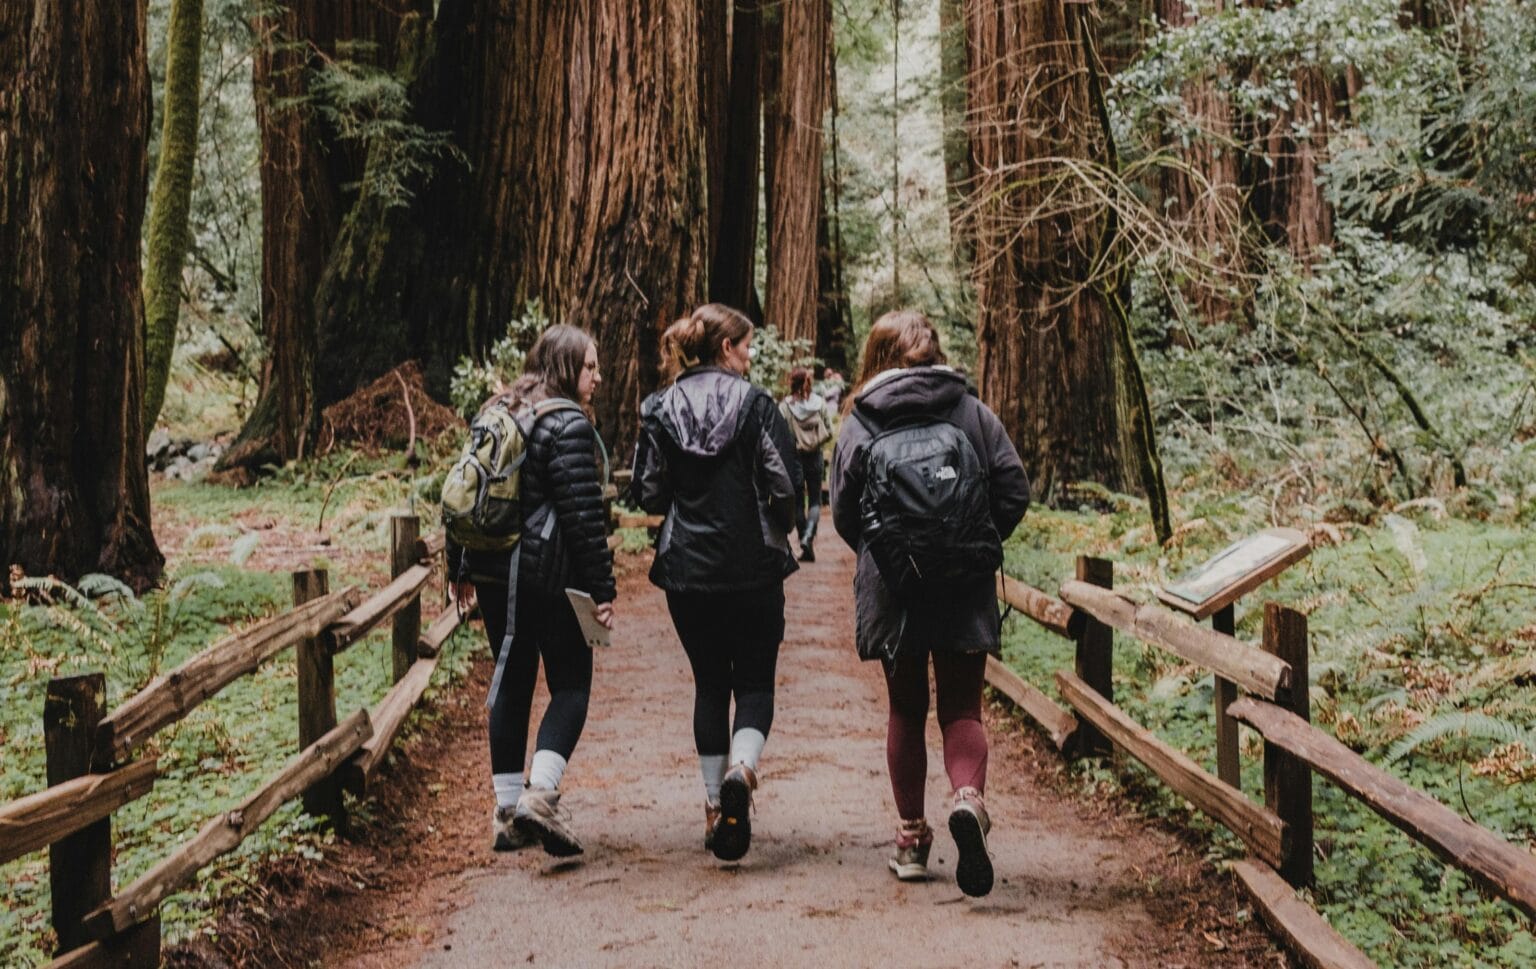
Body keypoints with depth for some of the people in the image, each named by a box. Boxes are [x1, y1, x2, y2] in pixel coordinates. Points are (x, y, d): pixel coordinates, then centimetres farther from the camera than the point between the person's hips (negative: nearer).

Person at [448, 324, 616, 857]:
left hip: (492, 570, 7)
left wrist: (461, 568, 23)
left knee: (511, 681, 13)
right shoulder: (568, 425, -11)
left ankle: (508, 811, 14)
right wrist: (602, 588, -13)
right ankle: (540, 792, -16)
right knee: (571, 683, 1)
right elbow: (583, 513, -16)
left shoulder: (497, 415, 13)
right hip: (547, 575, -7)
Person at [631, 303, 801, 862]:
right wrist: (778, 529, 10)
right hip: (754, 569, -2)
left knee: (709, 683, 14)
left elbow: (648, 495, -1)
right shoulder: (755, 404, -6)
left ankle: (716, 806, 13)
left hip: (686, 570, 3)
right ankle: (742, 767, -18)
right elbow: (785, 486, -11)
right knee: (755, 681, 9)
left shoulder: (660, 409, 1)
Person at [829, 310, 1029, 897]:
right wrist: (979, 547, 11)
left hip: (891, 587, 0)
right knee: (962, 709, 7)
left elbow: (843, 514, 0)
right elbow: (1015, 491, -2)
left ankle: (911, 841, 17)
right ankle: (968, 797, -21)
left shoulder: (859, 425, -2)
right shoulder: (973, 413, 0)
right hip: (965, 590, 0)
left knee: (906, 711, 13)